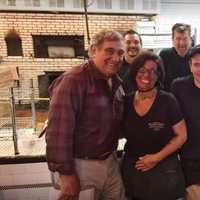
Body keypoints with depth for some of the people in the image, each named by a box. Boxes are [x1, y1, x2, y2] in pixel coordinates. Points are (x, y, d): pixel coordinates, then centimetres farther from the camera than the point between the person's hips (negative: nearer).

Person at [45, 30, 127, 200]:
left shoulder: (116, 83, 6)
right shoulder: (73, 80, -20)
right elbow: (58, 131, -24)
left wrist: (111, 154, 12)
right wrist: (66, 173, -21)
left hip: (110, 161, 8)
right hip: (82, 166, -7)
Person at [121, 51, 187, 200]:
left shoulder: (167, 101, -12)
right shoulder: (126, 102, -1)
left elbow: (181, 135, -9)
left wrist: (157, 157, -15)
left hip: (164, 169, -3)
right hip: (132, 169, 3)